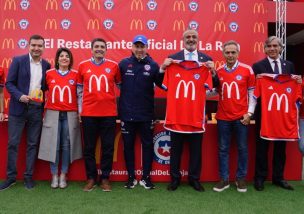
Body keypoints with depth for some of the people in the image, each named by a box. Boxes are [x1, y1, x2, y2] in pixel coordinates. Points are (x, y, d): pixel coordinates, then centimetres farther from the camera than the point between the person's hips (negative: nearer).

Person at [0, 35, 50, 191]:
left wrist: (44, 97, -2)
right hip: (18, 108, -2)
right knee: (13, 143, 3)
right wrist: (19, 96, -17)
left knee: (33, 144, 7)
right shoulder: (18, 61, -1)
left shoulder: (46, 65, 7)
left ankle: (28, 176, 18)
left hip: (37, 109, 2)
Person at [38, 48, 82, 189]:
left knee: (66, 145, 4)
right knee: (53, 145, 1)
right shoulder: (49, 74, 4)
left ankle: (63, 175, 15)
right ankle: (54, 176, 13)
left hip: (70, 115, 0)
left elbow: (80, 94, 5)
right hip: (53, 114, 0)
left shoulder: (75, 75, 4)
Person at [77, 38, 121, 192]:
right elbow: (79, 88, 12)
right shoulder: (83, 66, 6)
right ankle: (91, 178, 20)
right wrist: (80, 109, 8)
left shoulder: (113, 65, 4)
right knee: (89, 147, 7)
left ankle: (105, 178, 17)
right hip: (88, 113, 1)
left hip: (109, 113, 0)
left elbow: (120, 85, 14)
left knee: (108, 147, 5)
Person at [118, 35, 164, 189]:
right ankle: (131, 177, 24)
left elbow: (162, 84, -1)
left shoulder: (153, 65, -1)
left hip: (146, 114, 0)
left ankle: (146, 177, 23)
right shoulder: (123, 64, 0)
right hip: (127, 114, 1)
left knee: (147, 145, 8)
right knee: (128, 146, 9)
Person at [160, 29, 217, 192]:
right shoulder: (172, 58, 2)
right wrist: (163, 67, -16)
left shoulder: (206, 59, 6)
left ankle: (194, 178, 23)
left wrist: (213, 71, -15)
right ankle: (175, 178, 21)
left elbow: (215, 85, 2)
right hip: (177, 108, -1)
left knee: (196, 147, 9)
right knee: (176, 146, 9)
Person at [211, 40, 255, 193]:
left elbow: (252, 92, 1)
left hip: (241, 117, -1)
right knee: (223, 149, 8)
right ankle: (224, 179, 18)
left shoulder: (247, 69, -1)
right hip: (223, 117, 2)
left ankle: (241, 178, 22)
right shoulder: (218, 71, 4)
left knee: (242, 148, 8)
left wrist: (249, 113, -5)